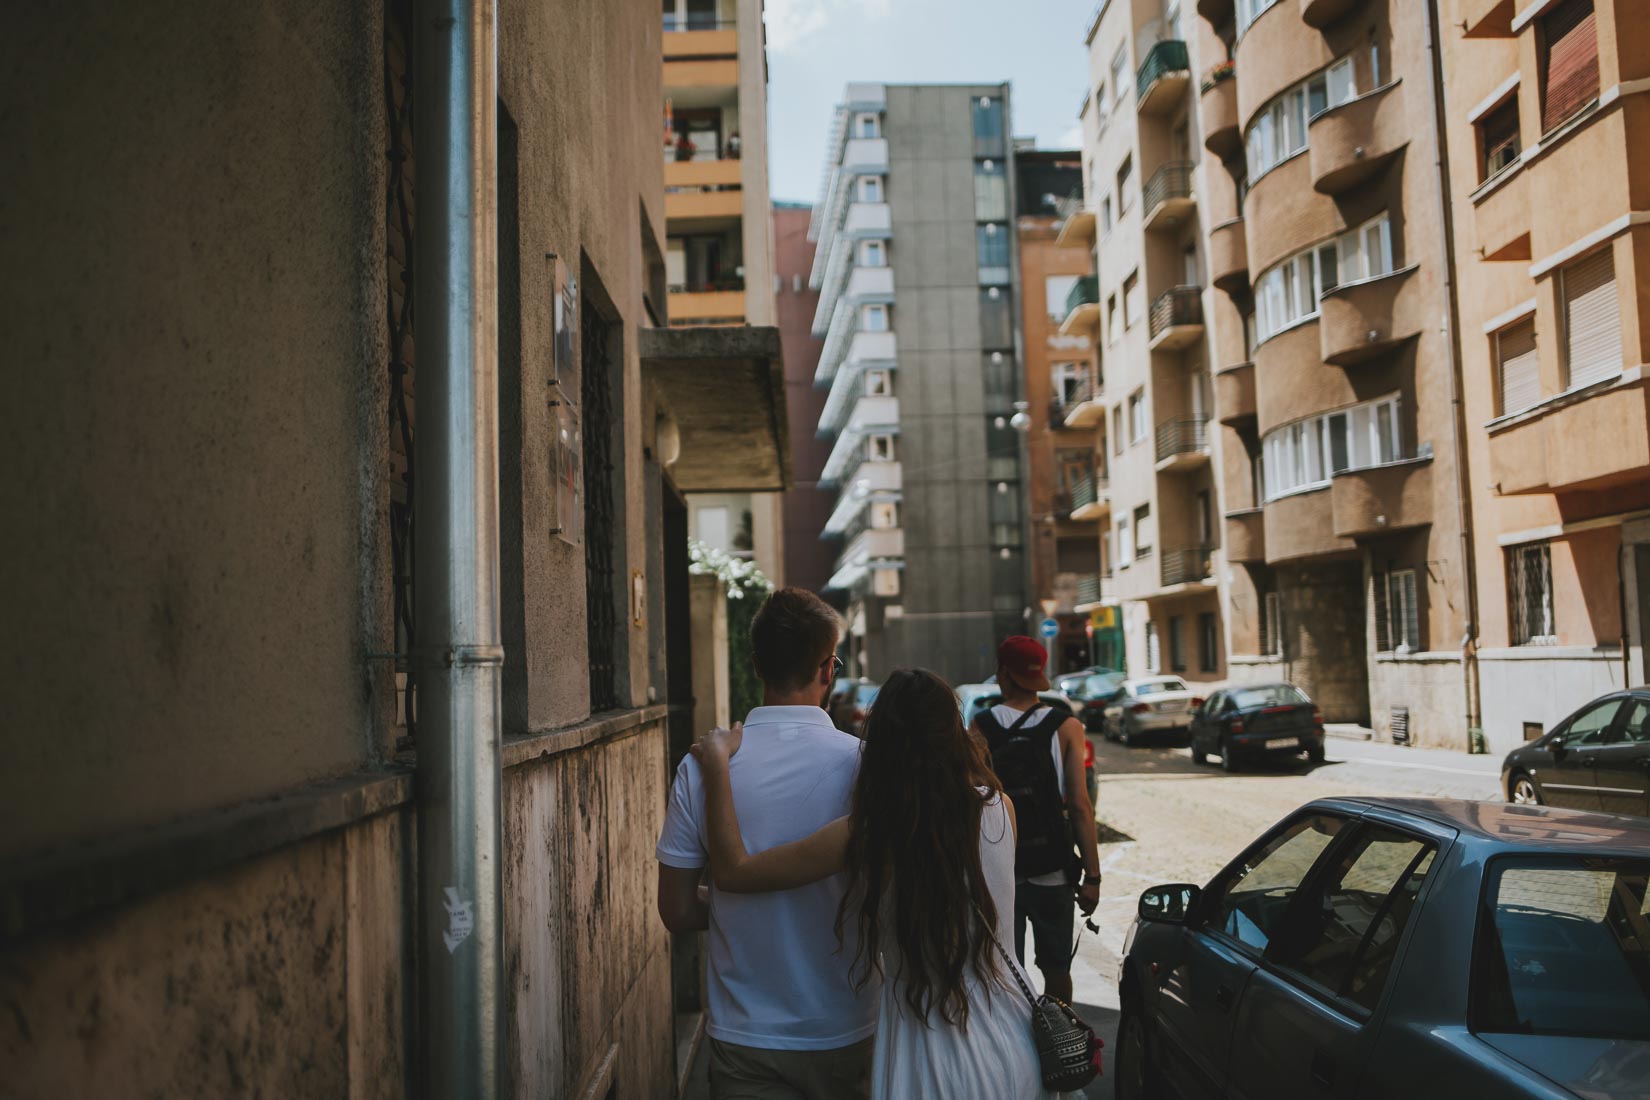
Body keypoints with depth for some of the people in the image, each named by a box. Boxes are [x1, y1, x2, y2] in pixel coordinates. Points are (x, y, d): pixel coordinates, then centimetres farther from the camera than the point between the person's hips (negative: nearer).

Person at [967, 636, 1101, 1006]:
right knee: (1056, 970, 16)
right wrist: (1092, 875, -4)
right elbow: (1080, 806, -9)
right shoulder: (1066, 728, -6)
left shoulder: (979, 728, -6)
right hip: (1052, 871, 0)